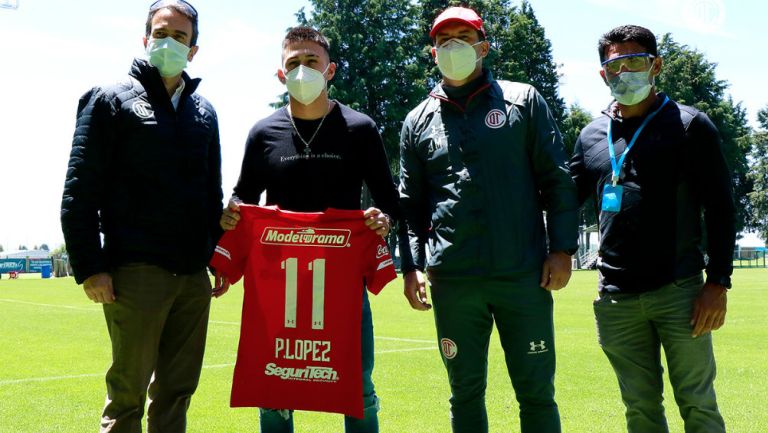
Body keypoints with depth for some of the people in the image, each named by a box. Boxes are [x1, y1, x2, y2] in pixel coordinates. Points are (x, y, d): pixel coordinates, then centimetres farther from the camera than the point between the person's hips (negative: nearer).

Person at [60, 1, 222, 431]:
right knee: (128, 391, -1)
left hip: (194, 277, 5)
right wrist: (90, 267, -11)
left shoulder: (204, 111, 16)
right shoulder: (110, 100, 1)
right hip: (137, 272, -5)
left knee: (177, 391, 10)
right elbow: (80, 191, -4)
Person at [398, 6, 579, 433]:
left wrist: (562, 249, -4)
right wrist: (411, 266, 3)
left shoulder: (523, 101, 8)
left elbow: (557, 181, 5)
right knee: (465, 393, 9)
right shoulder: (419, 121, 13)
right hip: (452, 281, 2)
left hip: (524, 275, -1)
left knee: (536, 392, 4)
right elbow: (410, 204, 14)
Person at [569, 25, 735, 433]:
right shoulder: (592, 135, 11)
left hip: (679, 292, -3)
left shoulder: (689, 125, 0)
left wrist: (717, 283, -9)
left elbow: (719, 208, -3)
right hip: (616, 296, 4)